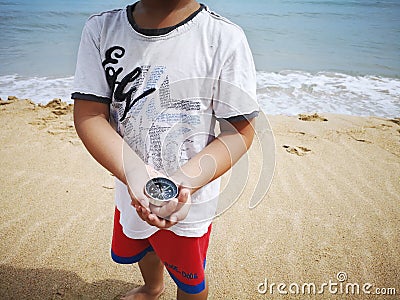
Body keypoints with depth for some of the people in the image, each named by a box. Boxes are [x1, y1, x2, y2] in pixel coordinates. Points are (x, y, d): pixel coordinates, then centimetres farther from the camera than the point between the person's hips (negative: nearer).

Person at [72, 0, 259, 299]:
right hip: (131, 191, 5)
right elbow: (89, 115, -14)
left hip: (190, 197, -4)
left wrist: (184, 181, -33)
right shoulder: (100, 29, -12)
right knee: (133, 248, 34)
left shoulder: (225, 37, -22)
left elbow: (241, 130, -18)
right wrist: (137, 174, -31)